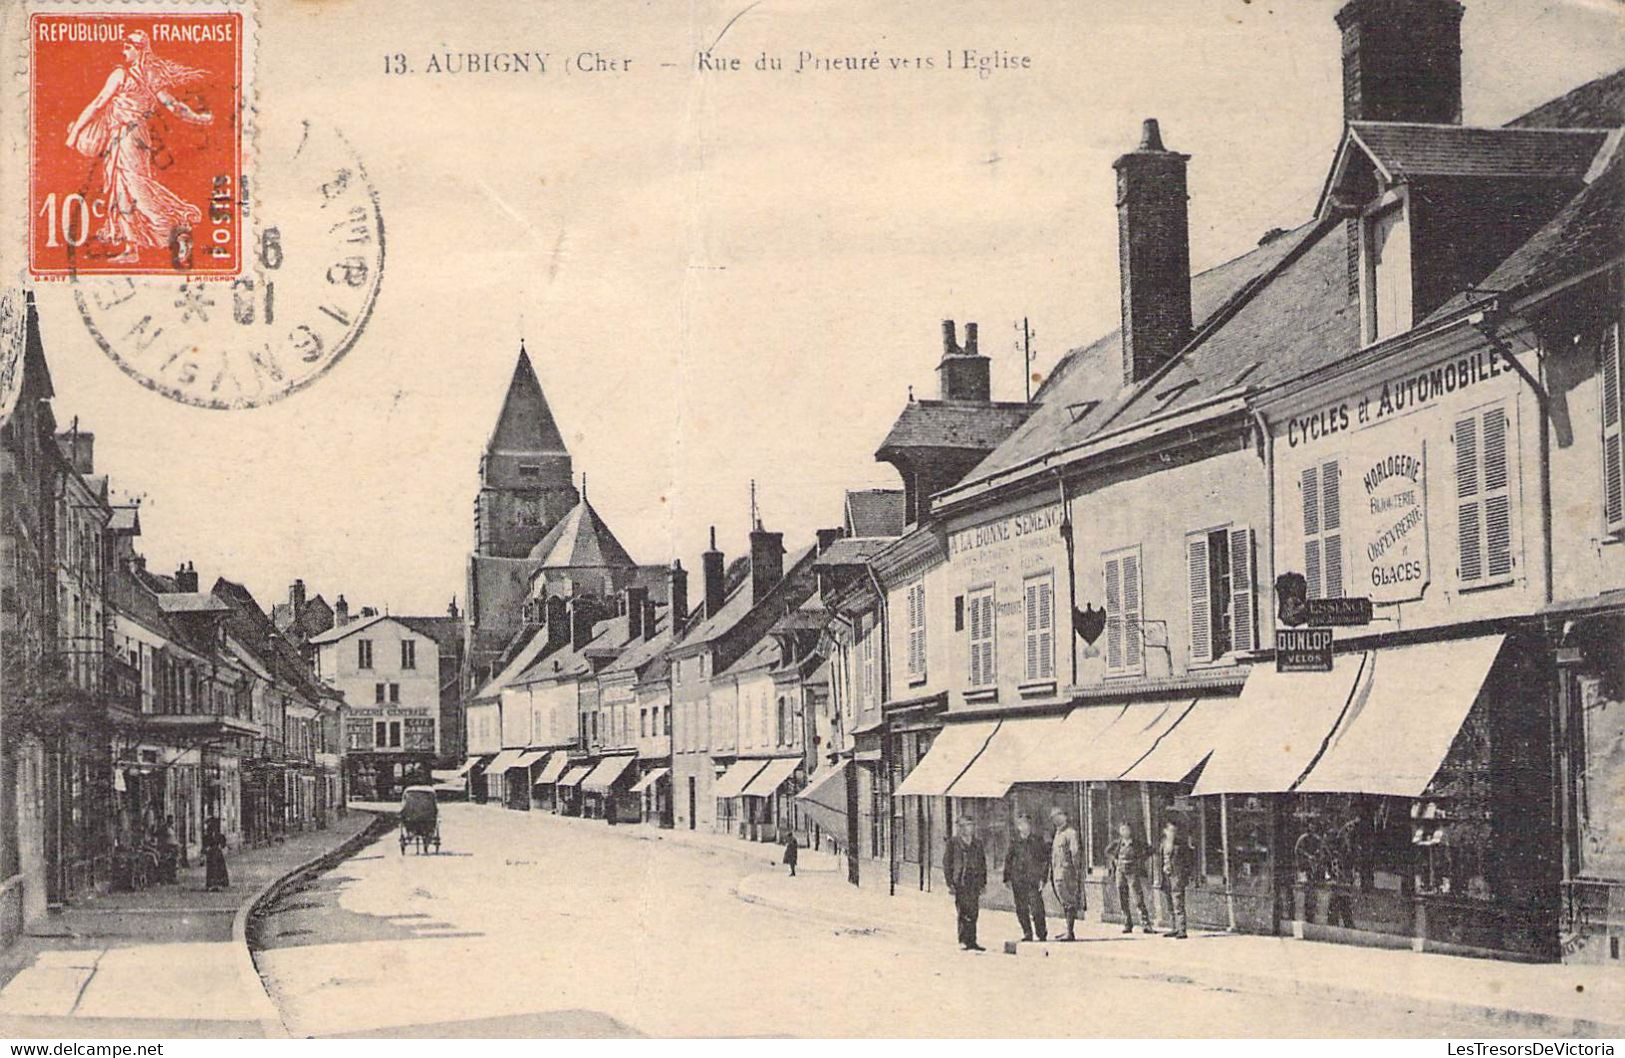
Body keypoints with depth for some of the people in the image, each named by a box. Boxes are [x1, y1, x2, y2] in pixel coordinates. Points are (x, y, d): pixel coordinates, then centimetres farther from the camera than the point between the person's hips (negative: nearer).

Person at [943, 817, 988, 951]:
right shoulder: (953, 843, 2)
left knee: (973, 913, 2)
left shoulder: (978, 843, 15)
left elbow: (983, 863, 19)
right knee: (964, 912, -9)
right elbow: (947, 863, 0)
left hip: (975, 882, 4)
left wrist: (983, 882, 13)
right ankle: (965, 940, -6)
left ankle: (971, 941, 6)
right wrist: (950, 883, -6)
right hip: (960, 882, -4)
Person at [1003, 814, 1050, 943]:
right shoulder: (1015, 843, 10)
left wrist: (1043, 878, -4)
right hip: (1018, 881, 3)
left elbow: (1045, 861, 3)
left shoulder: (1038, 841, 4)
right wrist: (1007, 878, 8)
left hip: (1034, 880, -3)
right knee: (1021, 910, 4)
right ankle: (1027, 934, 15)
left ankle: (1042, 935, -2)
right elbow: (1008, 861, 16)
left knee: (1037, 910, -11)